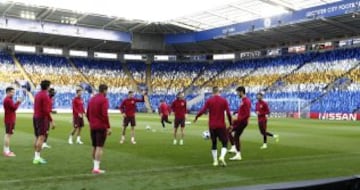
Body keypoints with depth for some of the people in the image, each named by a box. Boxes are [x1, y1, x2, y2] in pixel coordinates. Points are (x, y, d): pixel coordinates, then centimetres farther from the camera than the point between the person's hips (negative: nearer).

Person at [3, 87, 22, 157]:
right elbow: (14, 108, -19)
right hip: (9, 120, -11)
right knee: (8, 134, -9)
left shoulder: (8, 99, 17)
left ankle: (7, 150, 20)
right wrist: (18, 102, -4)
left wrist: (17, 102, 2)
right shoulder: (8, 100, -16)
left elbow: (13, 107, 15)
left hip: (10, 120, 11)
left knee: (8, 135, 14)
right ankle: (6, 151, -8)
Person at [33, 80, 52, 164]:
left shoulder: (37, 94, 13)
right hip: (43, 118, -9)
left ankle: (36, 157, 16)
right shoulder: (45, 95, -14)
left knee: (37, 137, 12)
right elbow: (46, 110, -20)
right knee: (41, 137, -9)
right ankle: (37, 158, -12)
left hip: (35, 117, 9)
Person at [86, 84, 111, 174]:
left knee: (94, 146, 14)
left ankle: (95, 166, 20)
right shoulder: (104, 100, -11)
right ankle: (96, 168, -7)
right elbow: (104, 114, -19)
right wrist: (108, 127, -17)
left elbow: (87, 114, 14)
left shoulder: (91, 99, 12)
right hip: (101, 127, -7)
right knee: (99, 147, -5)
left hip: (92, 126, 7)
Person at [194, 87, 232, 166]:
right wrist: (230, 124, 2)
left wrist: (196, 117, 7)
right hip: (221, 126, -2)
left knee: (214, 143, 16)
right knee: (225, 143, 7)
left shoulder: (209, 101, -1)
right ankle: (222, 157, -17)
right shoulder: (224, 100, -3)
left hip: (212, 126, 2)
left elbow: (202, 111, -9)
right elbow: (228, 113, -7)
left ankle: (215, 161, 14)